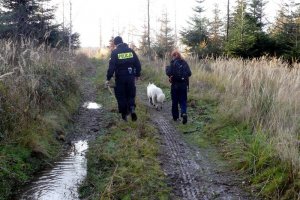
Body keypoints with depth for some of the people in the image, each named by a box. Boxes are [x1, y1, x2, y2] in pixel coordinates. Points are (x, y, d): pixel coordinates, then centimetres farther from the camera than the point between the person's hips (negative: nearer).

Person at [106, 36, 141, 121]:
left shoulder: (115, 52, -6)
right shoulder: (131, 51, 5)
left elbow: (111, 66, -12)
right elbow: (138, 64, 6)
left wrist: (108, 78, -7)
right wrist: (137, 75, 18)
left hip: (120, 78, -3)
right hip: (130, 77, 3)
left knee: (121, 96, 8)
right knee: (131, 95, 15)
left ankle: (124, 115, 12)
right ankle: (132, 109, -9)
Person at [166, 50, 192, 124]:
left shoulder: (173, 63, -9)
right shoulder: (184, 63, 2)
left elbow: (169, 73, -15)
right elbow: (189, 73, 1)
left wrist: (167, 68, 4)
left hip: (175, 85, -3)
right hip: (184, 85, 3)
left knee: (175, 101, 10)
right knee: (183, 101, 7)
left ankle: (175, 116, 18)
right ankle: (184, 113, -16)